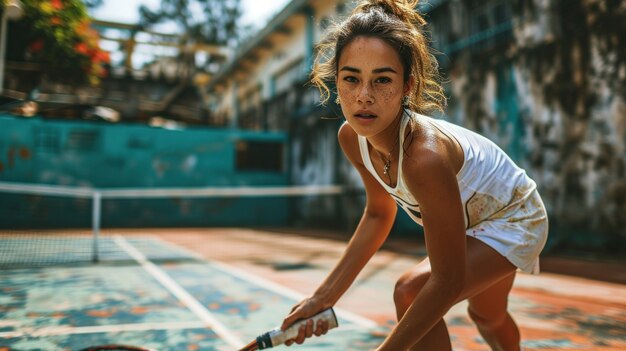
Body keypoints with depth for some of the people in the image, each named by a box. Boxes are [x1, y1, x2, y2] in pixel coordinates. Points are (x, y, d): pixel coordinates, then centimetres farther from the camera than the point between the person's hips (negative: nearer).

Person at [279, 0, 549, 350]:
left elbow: (448, 281, -38)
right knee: (486, 316, 30)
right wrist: (325, 296, -12)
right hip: (468, 221, 7)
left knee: (411, 292, -28)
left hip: (515, 219, -7)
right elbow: (379, 214, -7)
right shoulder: (352, 138, -22)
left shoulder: (425, 156, -44)